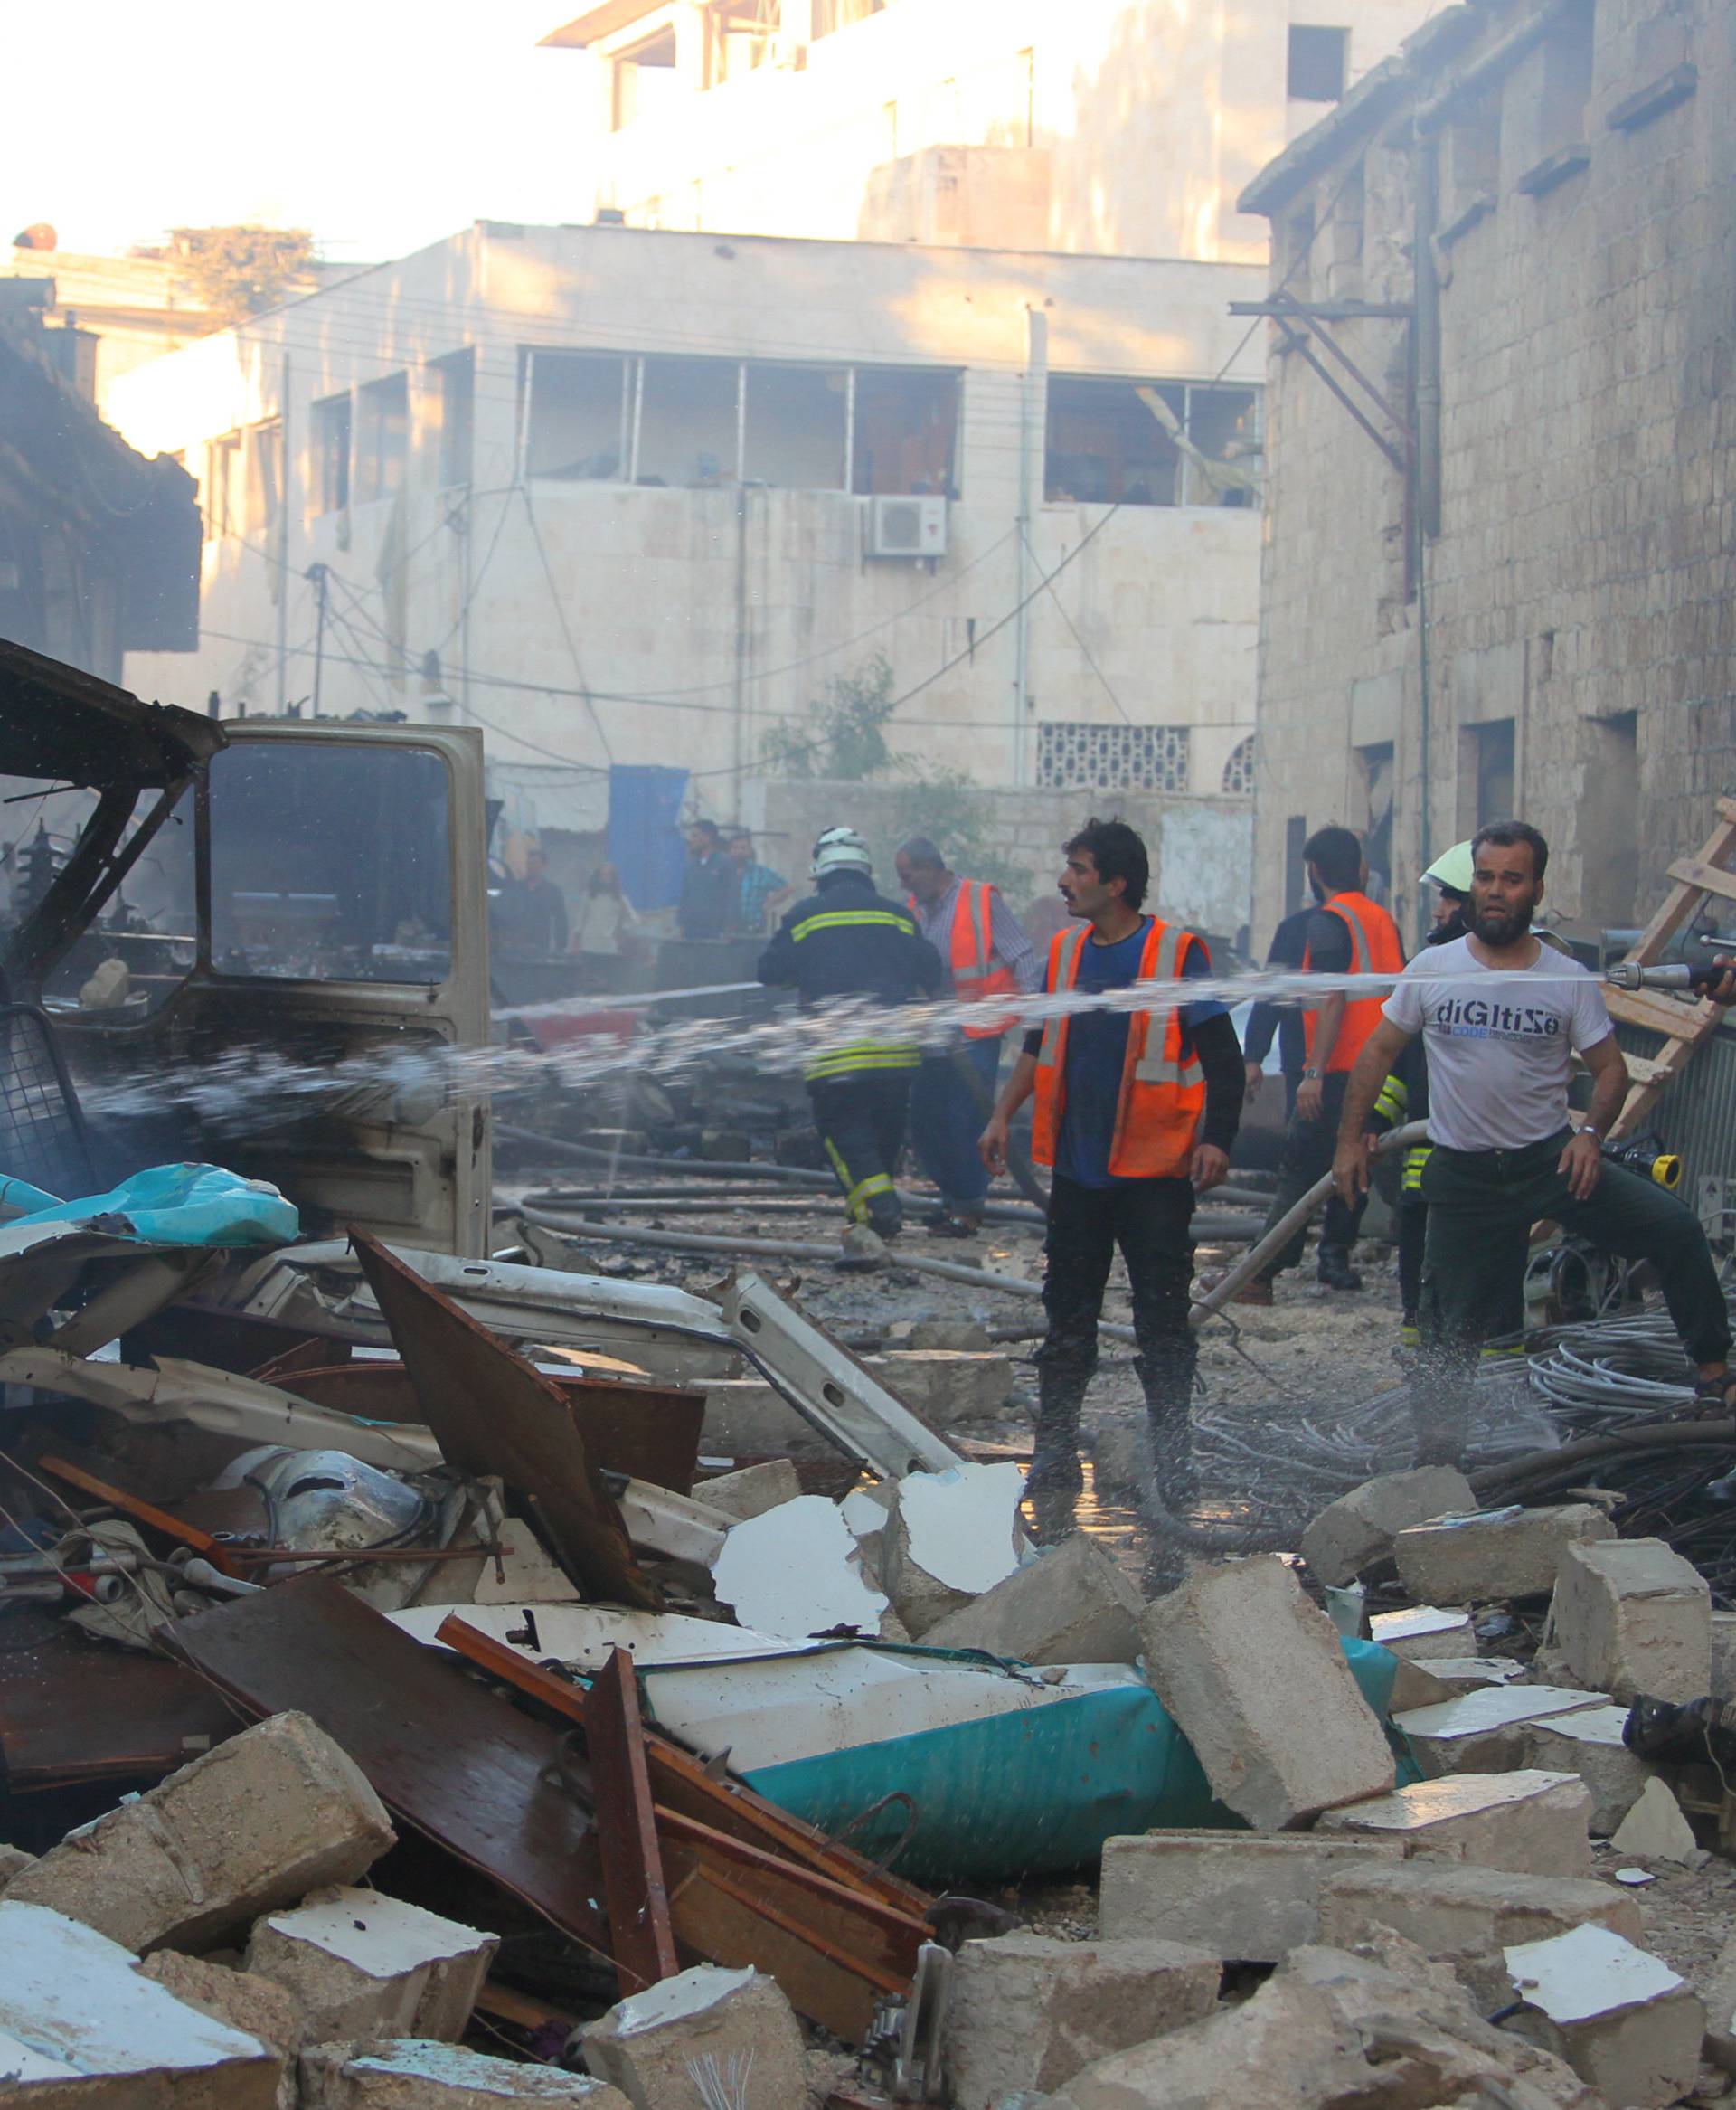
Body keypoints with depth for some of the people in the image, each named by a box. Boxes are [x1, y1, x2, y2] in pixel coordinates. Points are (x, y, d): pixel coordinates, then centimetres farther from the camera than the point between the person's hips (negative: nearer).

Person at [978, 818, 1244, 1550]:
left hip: (1154, 1170, -5)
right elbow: (1041, 1043, 20)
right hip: (1078, 1168, 5)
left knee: (1162, 1323, -1)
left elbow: (1222, 1057, -9)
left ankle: (1174, 1470, 6)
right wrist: (1004, 1116, 14)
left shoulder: (1177, 954, -9)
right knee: (1067, 1320, 9)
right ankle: (1053, 1463, 17)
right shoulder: (1067, 949, 8)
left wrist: (1216, 1139, -19)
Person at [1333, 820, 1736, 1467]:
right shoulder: (1433, 970, -1)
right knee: (1449, 1331, 3)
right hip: (1463, 1176, 0)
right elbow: (1377, 1054, 8)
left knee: (1676, 1228, -19)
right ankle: (1435, 1461, 19)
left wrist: (1590, 1134, -14)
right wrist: (1350, 1140, 4)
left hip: (1551, 1159, 0)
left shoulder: (1570, 980, -2)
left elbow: (1610, 1068, 4)